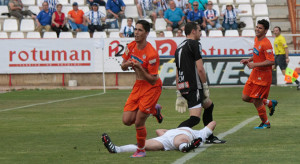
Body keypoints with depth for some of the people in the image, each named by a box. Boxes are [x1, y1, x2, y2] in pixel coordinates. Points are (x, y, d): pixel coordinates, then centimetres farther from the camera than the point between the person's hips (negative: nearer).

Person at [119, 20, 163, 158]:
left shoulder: (151, 54, -23)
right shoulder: (131, 47, -1)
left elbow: (153, 80, -20)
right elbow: (123, 67, 10)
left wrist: (139, 67, -31)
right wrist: (127, 64, -14)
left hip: (151, 88, -7)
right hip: (138, 85, 7)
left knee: (138, 122, -10)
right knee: (127, 120, 0)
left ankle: (141, 150, 15)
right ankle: (154, 110, 25)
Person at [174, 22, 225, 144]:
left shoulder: (179, 47, 19)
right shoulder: (194, 44, -6)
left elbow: (177, 73, 20)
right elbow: (200, 68, -13)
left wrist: (179, 94, 21)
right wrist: (205, 86, -4)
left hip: (183, 87, 9)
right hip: (194, 87, -9)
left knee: (209, 105, 27)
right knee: (195, 118, -16)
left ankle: (209, 137, 30)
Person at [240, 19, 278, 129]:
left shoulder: (266, 44, -21)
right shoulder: (256, 39, 8)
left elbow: (271, 61, -26)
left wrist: (254, 65, -26)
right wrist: (249, 60, 9)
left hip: (263, 76, -9)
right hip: (255, 74, 9)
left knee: (257, 101, -2)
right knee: (245, 98, 10)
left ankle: (265, 123, 19)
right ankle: (270, 103, 26)